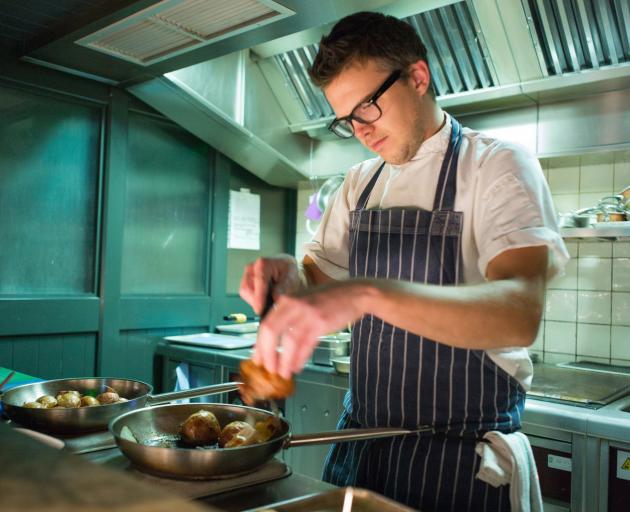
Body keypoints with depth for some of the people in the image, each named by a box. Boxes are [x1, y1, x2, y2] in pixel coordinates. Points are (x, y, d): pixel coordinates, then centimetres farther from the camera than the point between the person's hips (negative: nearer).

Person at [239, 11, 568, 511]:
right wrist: (288, 276, -14)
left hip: (462, 456, -5)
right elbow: (319, 277, 9)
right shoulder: (360, 183, 6)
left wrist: (367, 292, -42)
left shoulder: (497, 165, -12)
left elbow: (520, 314, -28)